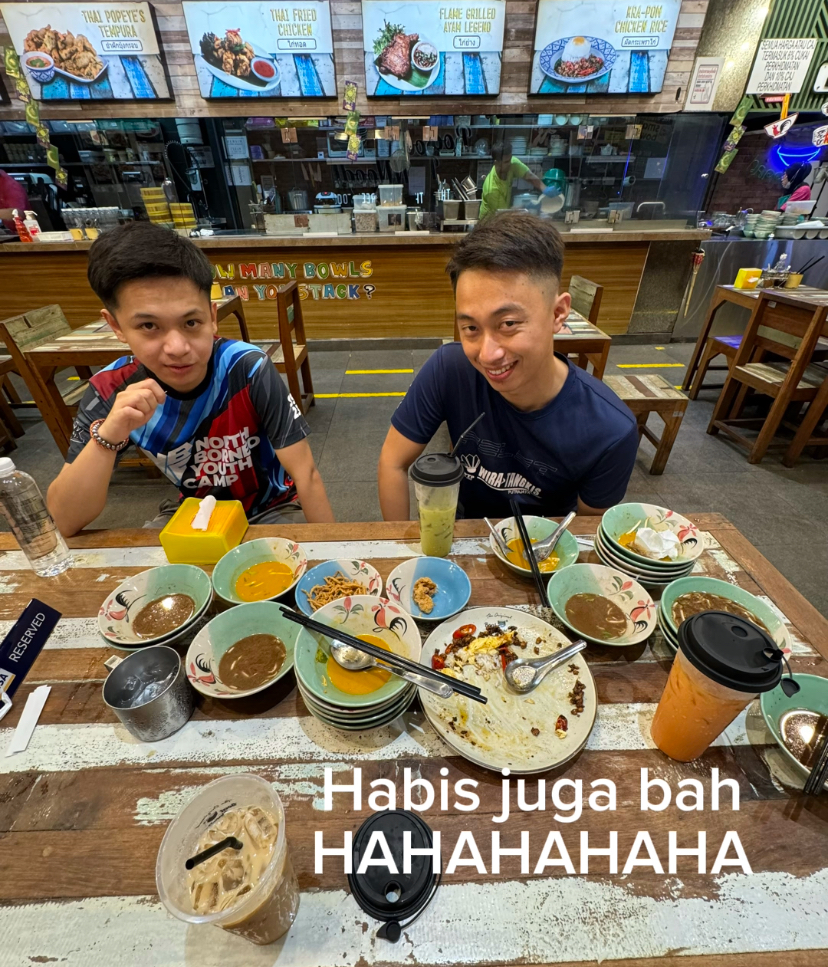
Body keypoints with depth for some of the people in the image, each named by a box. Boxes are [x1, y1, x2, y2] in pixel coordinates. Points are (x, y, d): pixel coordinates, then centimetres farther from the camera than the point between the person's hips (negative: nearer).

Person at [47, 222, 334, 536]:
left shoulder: (248, 369, -26)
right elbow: (62, 524, -19)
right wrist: (107, 436, -34)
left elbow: (306, 474, -23)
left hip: (270, 507, -2)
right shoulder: (110, 391, -17)